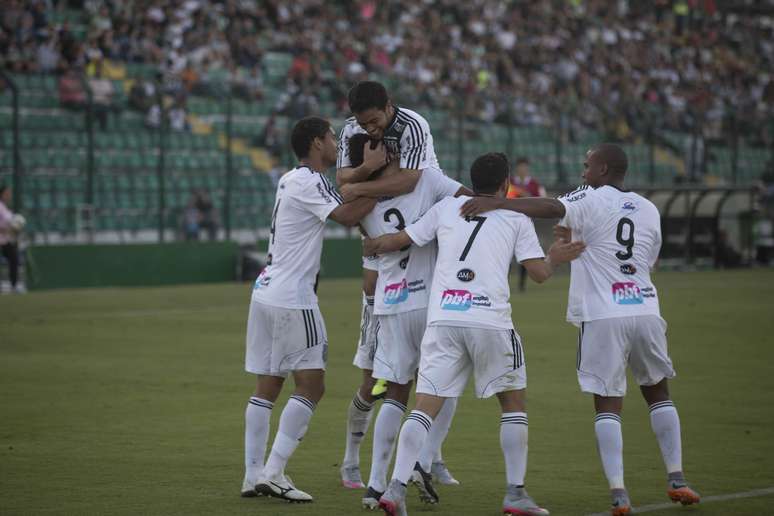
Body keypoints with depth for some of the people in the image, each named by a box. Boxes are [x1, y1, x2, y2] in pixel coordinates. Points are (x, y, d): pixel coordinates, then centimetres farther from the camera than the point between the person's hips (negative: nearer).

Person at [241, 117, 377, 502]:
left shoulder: (291, 180, 17)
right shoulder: (308, 182, -12)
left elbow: (344, 212, 18)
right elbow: (346, 216, -23)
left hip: (266, 293, 10)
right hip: (292, 299, -10)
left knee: (267, 386, 10)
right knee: (311, 384, -6)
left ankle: (253, 475, 9)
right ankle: (273, 472, -10)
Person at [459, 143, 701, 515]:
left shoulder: (593, 200, -2)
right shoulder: (649, 210, 15)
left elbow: (551, 208, -19)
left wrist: (496, 203, -27)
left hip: (603, 317, -4)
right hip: (645, 310, 4)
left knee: (607, 403, 1)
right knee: (657, 391, 21)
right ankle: (676, 479, 20)